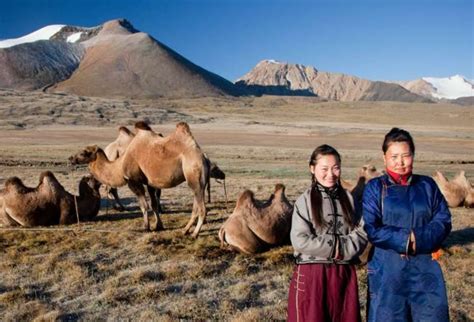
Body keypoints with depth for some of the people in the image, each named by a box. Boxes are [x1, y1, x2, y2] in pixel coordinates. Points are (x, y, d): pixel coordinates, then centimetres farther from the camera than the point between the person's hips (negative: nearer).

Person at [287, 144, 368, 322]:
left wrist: (342, 249, -14)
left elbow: (362, 233, 1)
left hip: (344, 273, 4)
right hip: (311, 274, -4)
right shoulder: (305, 200, -7)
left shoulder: (348, 198, 5)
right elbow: (300, 240, -14)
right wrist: (334, 246, -12)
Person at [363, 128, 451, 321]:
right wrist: (405, 238, -16)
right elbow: (370, 229, -9)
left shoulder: (427, 186, 7)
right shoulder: (375, 188, -1)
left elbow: (443, 221, 0)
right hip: (387, 270, -2)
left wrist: (419, 239, -16)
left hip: (425, 269, 3)